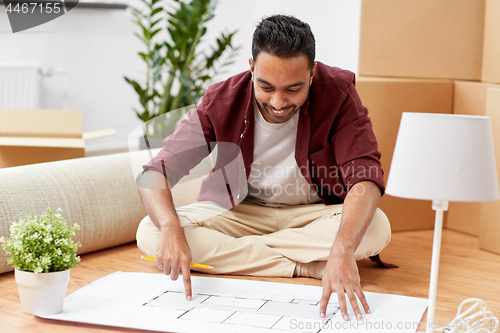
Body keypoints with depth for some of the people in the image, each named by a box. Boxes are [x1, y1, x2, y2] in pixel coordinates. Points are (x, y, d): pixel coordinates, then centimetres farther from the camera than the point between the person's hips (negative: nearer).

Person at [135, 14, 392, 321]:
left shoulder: (338, 92, -21)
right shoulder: (220, 103, -18)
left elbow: (365, 177, -30)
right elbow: (156, 172, -18)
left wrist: (342, 251, -49)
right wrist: (171, 227, -40)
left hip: (316, 212, -1)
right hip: (240, 211, 1)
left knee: (377, 229, -33)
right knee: (150, 234, -24)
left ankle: (226, 251, -21)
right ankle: (308, 266, -22)